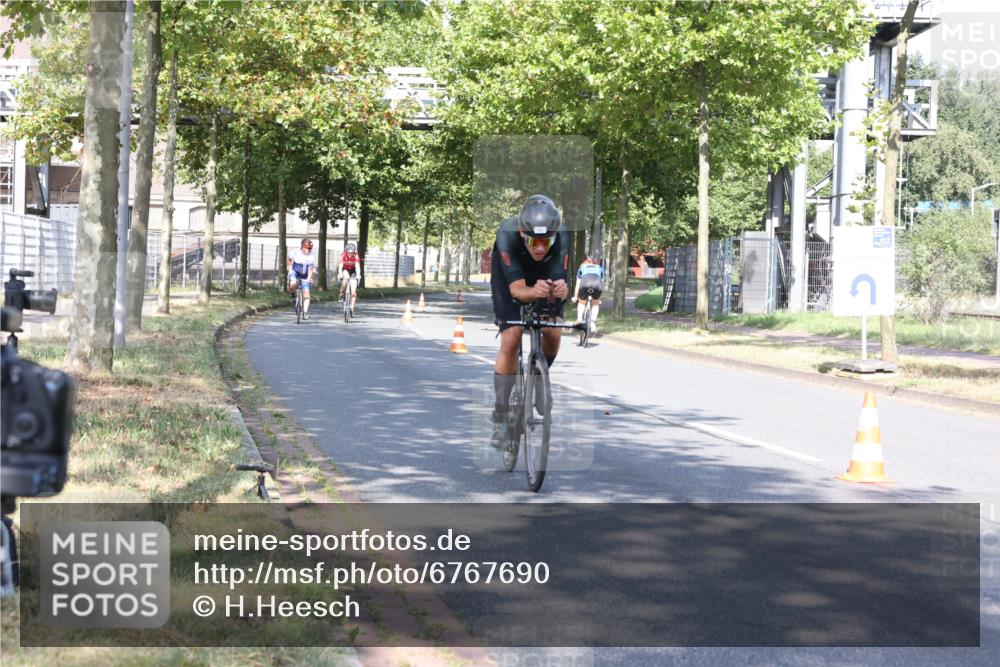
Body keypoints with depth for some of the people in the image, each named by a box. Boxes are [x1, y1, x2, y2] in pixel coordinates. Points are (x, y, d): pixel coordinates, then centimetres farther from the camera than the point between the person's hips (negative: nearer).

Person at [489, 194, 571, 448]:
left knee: (553, 333, -18)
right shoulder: (507, 235, -39)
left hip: (546, 273, 2)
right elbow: (516, 289, -41)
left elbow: (559, 283, -37)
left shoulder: (562, 237, -35)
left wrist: (559, 291, -61)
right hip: (509, 275, -2)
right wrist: (534, 292, -63)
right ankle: (500, 418, -7)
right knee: (511, 341, -16)